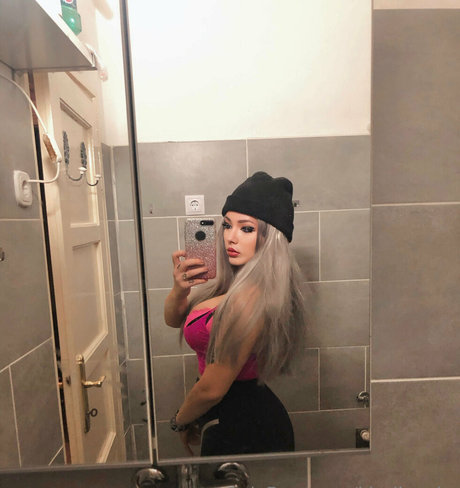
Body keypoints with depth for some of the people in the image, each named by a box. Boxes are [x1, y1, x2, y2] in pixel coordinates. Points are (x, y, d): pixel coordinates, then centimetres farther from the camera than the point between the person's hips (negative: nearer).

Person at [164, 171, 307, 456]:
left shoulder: (250, 299, -32)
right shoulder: (234, 283, -4)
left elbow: (212, 389, -23)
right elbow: (174, 320, 3)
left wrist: (181, 421, -2)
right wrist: (179, 289, -19)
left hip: (242, 432, -8)